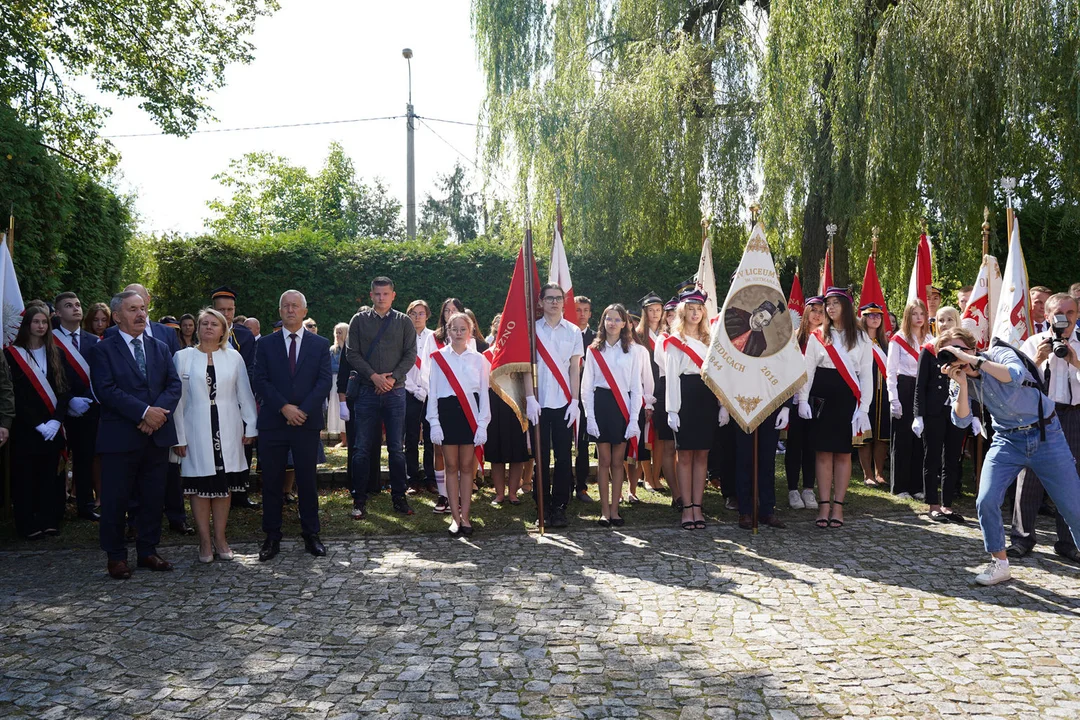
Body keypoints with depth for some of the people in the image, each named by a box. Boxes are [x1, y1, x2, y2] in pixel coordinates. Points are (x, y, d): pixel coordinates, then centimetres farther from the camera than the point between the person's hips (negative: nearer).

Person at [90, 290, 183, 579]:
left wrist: (160, 411, -13)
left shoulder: (160, 348, 14)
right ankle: (116, 556, 15)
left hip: (157, 435, 4)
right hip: (120, 436, -4)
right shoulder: (103, 349, -1)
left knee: (154, 498, 10)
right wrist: (144, 412, -19)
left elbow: (174, 384, 5)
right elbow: (106, 390, -12)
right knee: (115, 499, 3)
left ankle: (148, 551, 22)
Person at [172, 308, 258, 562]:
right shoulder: (183, 357, 4)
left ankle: (220, 538, 16)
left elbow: (245, 394, 8)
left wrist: (250, 426, 3)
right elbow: (178, 399, 2)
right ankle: (205, 542, 10)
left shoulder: (234, 357, 7)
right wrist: (179, 436, -2)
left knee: (224, 484, 6)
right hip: (196, 431, -1)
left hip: (227, 431, 1)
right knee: (200, 486, 1)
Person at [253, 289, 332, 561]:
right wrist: (284, 407, -14)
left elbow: (324, 381, -1)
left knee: (307, 481, 5)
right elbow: (260, 381, -1)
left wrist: (303, 410, -13)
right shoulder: (266, 344, 9)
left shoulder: (320, 344, 8)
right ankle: (272, 537, 14)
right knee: (271, 482, 4)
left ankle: (311, 535, 16)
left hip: (307, 422, 0)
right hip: (273, 423, 1)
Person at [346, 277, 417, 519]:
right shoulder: (359, 320, 7)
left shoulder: (404, 322, 8)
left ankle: (399, 497, 15)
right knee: (362, 449, 1)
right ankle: (360, 501, 9)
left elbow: (410, 355, 3)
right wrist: (374, 376, -11)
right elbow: (352, 354, 1)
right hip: (367, 390, 0)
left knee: (396, 448, 5)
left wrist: (392, 378, -10)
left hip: (395, 391, 0)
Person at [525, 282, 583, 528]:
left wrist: (574, 401, -2)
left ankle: (559, 506, 9)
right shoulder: (532, 330, 4)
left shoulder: (573, 331, 7)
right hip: (539, 403, -1)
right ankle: (543, 506, 13)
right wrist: (530, 399, -6)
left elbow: (575, 369, 5)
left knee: (563, 456, 1)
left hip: (564, 403, 1)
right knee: (541, 456, 3)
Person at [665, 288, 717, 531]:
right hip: (685, 398, -4)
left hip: (707, 399, 4)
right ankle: (687, 508, 6)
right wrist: (672, 410, -11)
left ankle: (697, 506, 10)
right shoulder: (674, 341, 2)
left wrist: (723, 405, 5)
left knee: (702, 455, 5)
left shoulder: (710, 340, 15)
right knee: (684, 455, 0)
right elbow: (671, 377, -4)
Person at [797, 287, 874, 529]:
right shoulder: (817, 336, 6)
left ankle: (838, 506, 7)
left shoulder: (861, 338, 6)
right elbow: (808, 370, 4)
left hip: (848, 398, 0)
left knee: (843, 453, 2)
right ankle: (824, 506, 3)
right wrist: (803, 400, -5)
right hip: (822, 397, 0)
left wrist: (864, 407, -4)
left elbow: (866, 374, 4)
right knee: (824, 452, 0)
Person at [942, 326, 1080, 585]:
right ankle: (999, 564, 6)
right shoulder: (964, 379, -2)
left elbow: (1016, 376, -38)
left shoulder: (998, 353, -15)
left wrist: (973, 360, -39)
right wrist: (962, 384, -24)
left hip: (1046, 435, -3)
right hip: (1007, 440, 4)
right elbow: (961, 420, -13)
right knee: (986, 501, -11)